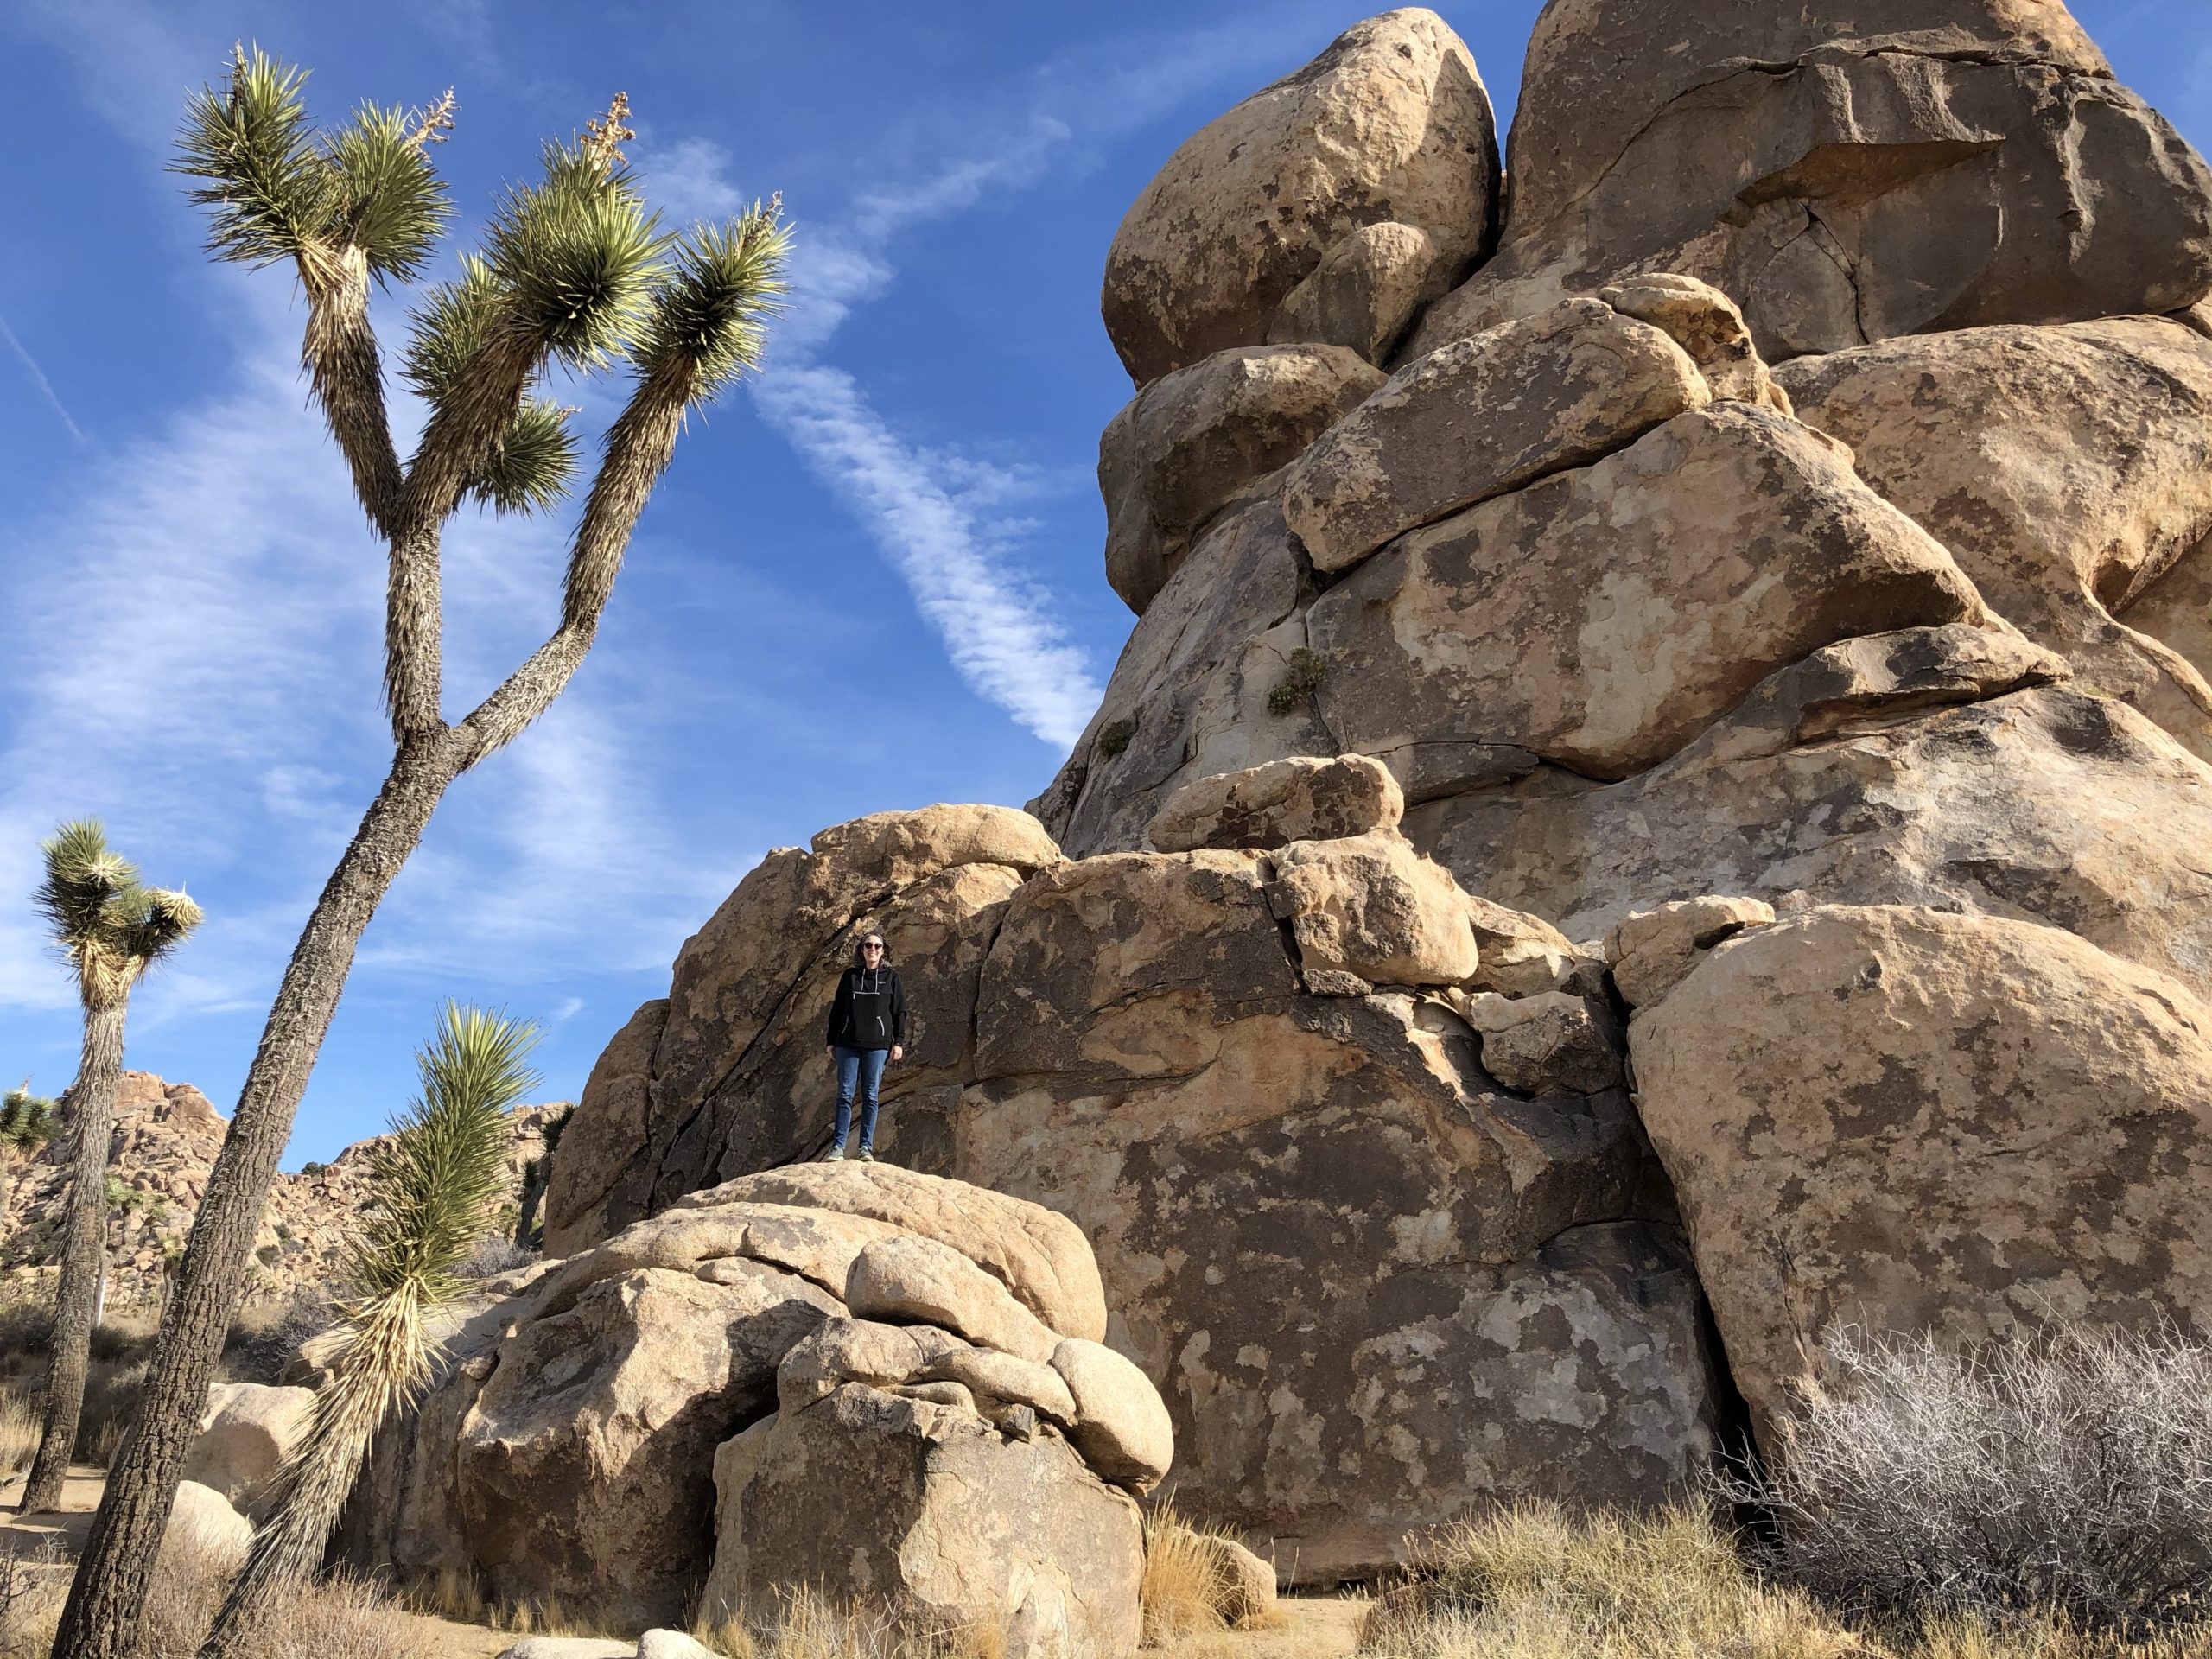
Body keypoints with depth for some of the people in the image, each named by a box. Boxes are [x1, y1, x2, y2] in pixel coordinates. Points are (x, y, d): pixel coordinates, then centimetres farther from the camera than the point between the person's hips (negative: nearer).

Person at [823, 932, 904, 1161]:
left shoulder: (890, 976, 7)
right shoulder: (850, 975, 10)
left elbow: (900, 1011, 6)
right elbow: (836, 1010, 12)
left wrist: (899, 1042, -2)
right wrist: (831, 1042, 8)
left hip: (877, 1045, -1)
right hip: (848, 1044, 1)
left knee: (870, 1096, 0)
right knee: (845, 1095, -2)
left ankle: (866, 1147, 3)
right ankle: (838, 1146, -2)